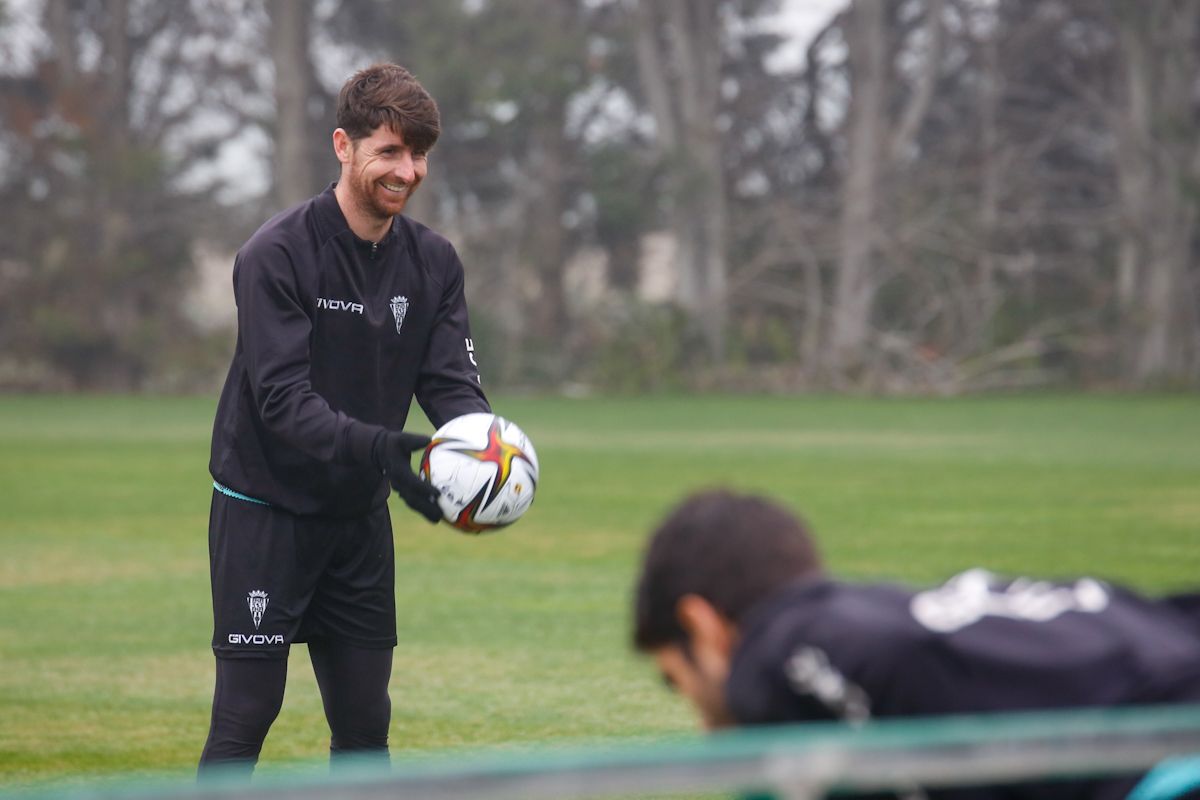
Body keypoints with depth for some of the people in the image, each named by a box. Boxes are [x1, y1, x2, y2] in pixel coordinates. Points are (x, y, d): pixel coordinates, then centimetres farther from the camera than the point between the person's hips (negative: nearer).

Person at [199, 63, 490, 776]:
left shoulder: (434, 262, 3)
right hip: (265, 510, -6)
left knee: (365, 723, 7)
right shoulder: (276, 255, -16)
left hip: (359, 517, 6)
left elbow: (452, 382, -3)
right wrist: (375, 447, -39)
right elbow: (283, 397, -24)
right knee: (246, 716, -7)